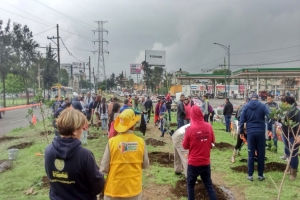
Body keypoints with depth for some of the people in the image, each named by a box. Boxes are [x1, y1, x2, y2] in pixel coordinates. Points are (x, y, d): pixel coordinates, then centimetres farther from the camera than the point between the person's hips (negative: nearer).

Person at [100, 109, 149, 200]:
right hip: (134, 189, 1)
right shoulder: (141, 142, -10)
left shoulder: (112, 141, -15)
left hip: (114, 189, -1)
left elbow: (104, 168, -9)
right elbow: (145, 165, 1)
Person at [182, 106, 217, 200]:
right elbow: (212, 142, 9)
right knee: (209, 185, 17)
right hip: (206, 162, 3)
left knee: (190, 184, 17)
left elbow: (185, 146, -6)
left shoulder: (190, 129, -17)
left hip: (193, 163, -3)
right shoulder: (209, 126, -7)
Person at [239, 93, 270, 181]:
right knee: (261, 154, 8)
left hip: (250, 132, 1)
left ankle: (250, 175, 9)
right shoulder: (262, 106, 2)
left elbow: (242, 120, 2)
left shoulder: (246, 106, 5)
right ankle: (260, 175, 14)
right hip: (261, 132, -1)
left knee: (251, 154, 7)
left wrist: (241, 132, 8)